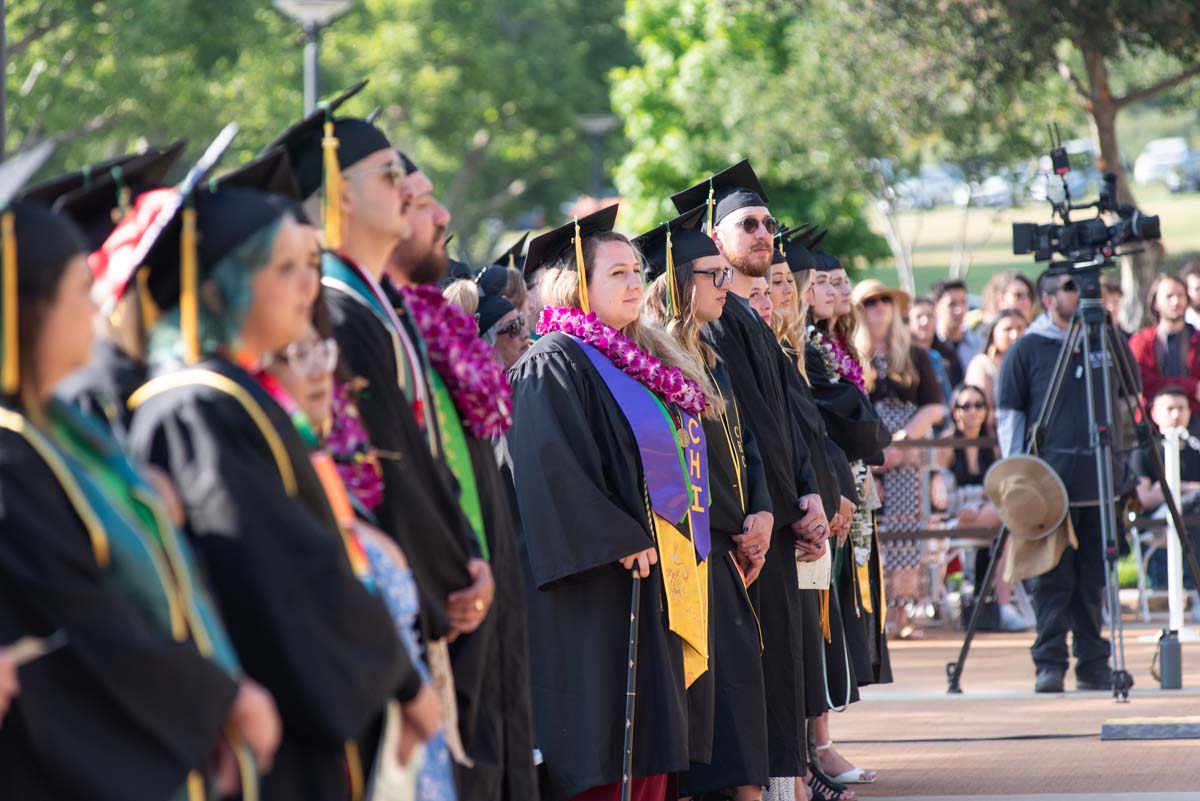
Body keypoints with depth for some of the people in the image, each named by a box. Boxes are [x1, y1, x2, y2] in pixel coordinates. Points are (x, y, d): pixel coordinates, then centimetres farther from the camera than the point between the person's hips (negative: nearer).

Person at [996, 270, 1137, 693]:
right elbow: (1008, 415, 1)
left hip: (1101, 484, 4)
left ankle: (1093, 666, 11)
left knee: (1093, 580, 6)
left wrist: (1126, 470, 15)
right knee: (1053, 579, -5)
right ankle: (1049, 664, -3)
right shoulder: (1026, 350, 0)